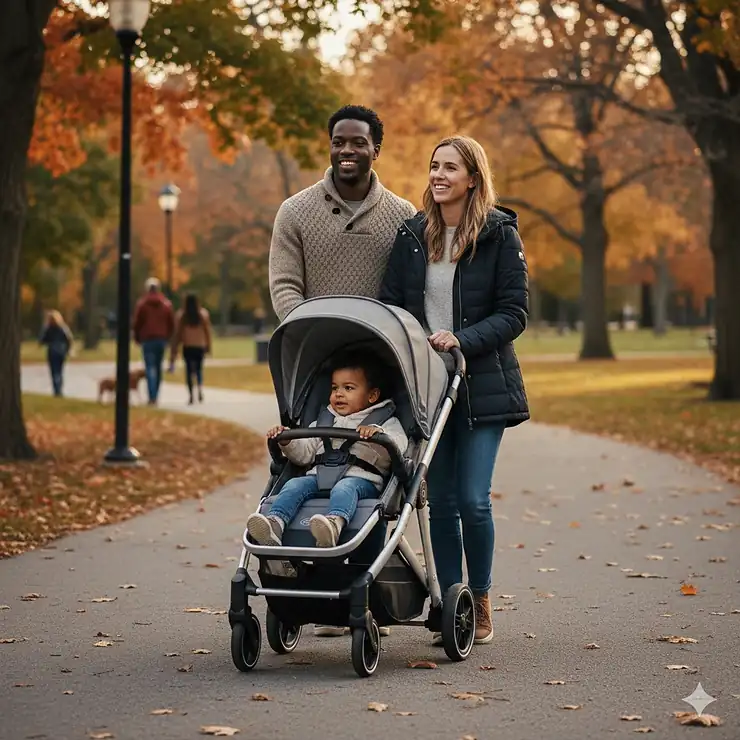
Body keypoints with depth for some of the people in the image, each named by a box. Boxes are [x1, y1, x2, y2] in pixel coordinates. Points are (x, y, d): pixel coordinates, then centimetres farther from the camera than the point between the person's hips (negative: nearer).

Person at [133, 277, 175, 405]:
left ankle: (152, 397, -17)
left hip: (147, 339, -3)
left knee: (150, 368, -7)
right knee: (158, 368, 13)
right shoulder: (166, 304, 6)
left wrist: (137, 338, 10)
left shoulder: (142, 303, -4)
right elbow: (172, 324, 6)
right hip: (162, 339, 3)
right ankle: (155, 396, 17)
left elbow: (137, 323, -3)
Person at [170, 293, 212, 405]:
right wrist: (208, 346, 8)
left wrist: (175, 348, 6)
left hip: (187, 346, -1)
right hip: (200, 346, 1)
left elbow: (177, 332, -1)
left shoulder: (181, 315, -4)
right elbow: (207, 331, 0)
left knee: (189, 370, 4)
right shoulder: (204, 314, -2)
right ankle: (200, 388, -11)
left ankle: (191, 395, -2)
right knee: (199, 368, 14)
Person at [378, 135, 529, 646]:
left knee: (473, 499, -7)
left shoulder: (500, 234, -2)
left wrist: (462, 340, -18)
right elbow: (390, 303, 11)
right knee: (440, 502, 5)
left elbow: (514, 314, -5)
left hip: (481, 386, -3)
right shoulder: (412, 235, 9)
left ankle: (481, 606, 10)